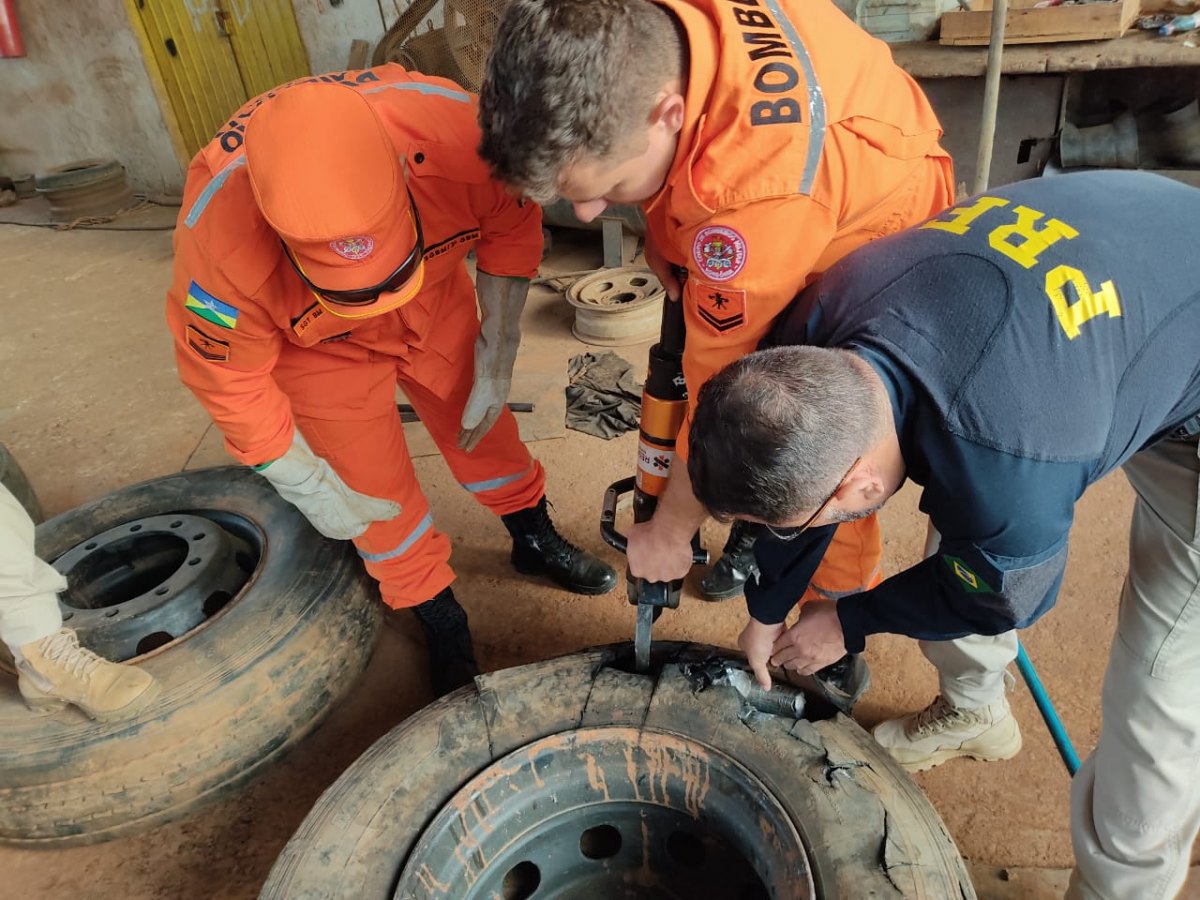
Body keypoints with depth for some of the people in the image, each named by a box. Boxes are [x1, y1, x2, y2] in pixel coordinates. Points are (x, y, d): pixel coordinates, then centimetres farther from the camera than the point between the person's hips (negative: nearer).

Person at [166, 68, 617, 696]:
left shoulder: (456, 134, -37)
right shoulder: (220, 242, -38)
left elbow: (511, 226, -15)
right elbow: (228, 379, -21)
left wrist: (495, 361, -13)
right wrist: (311, 489, -13)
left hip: (436, 301, 2)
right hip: (316, 344, -1)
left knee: (482, 421, 12)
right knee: (374, 487, 1)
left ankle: (535, 538, 40)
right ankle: (440, 620, 26)